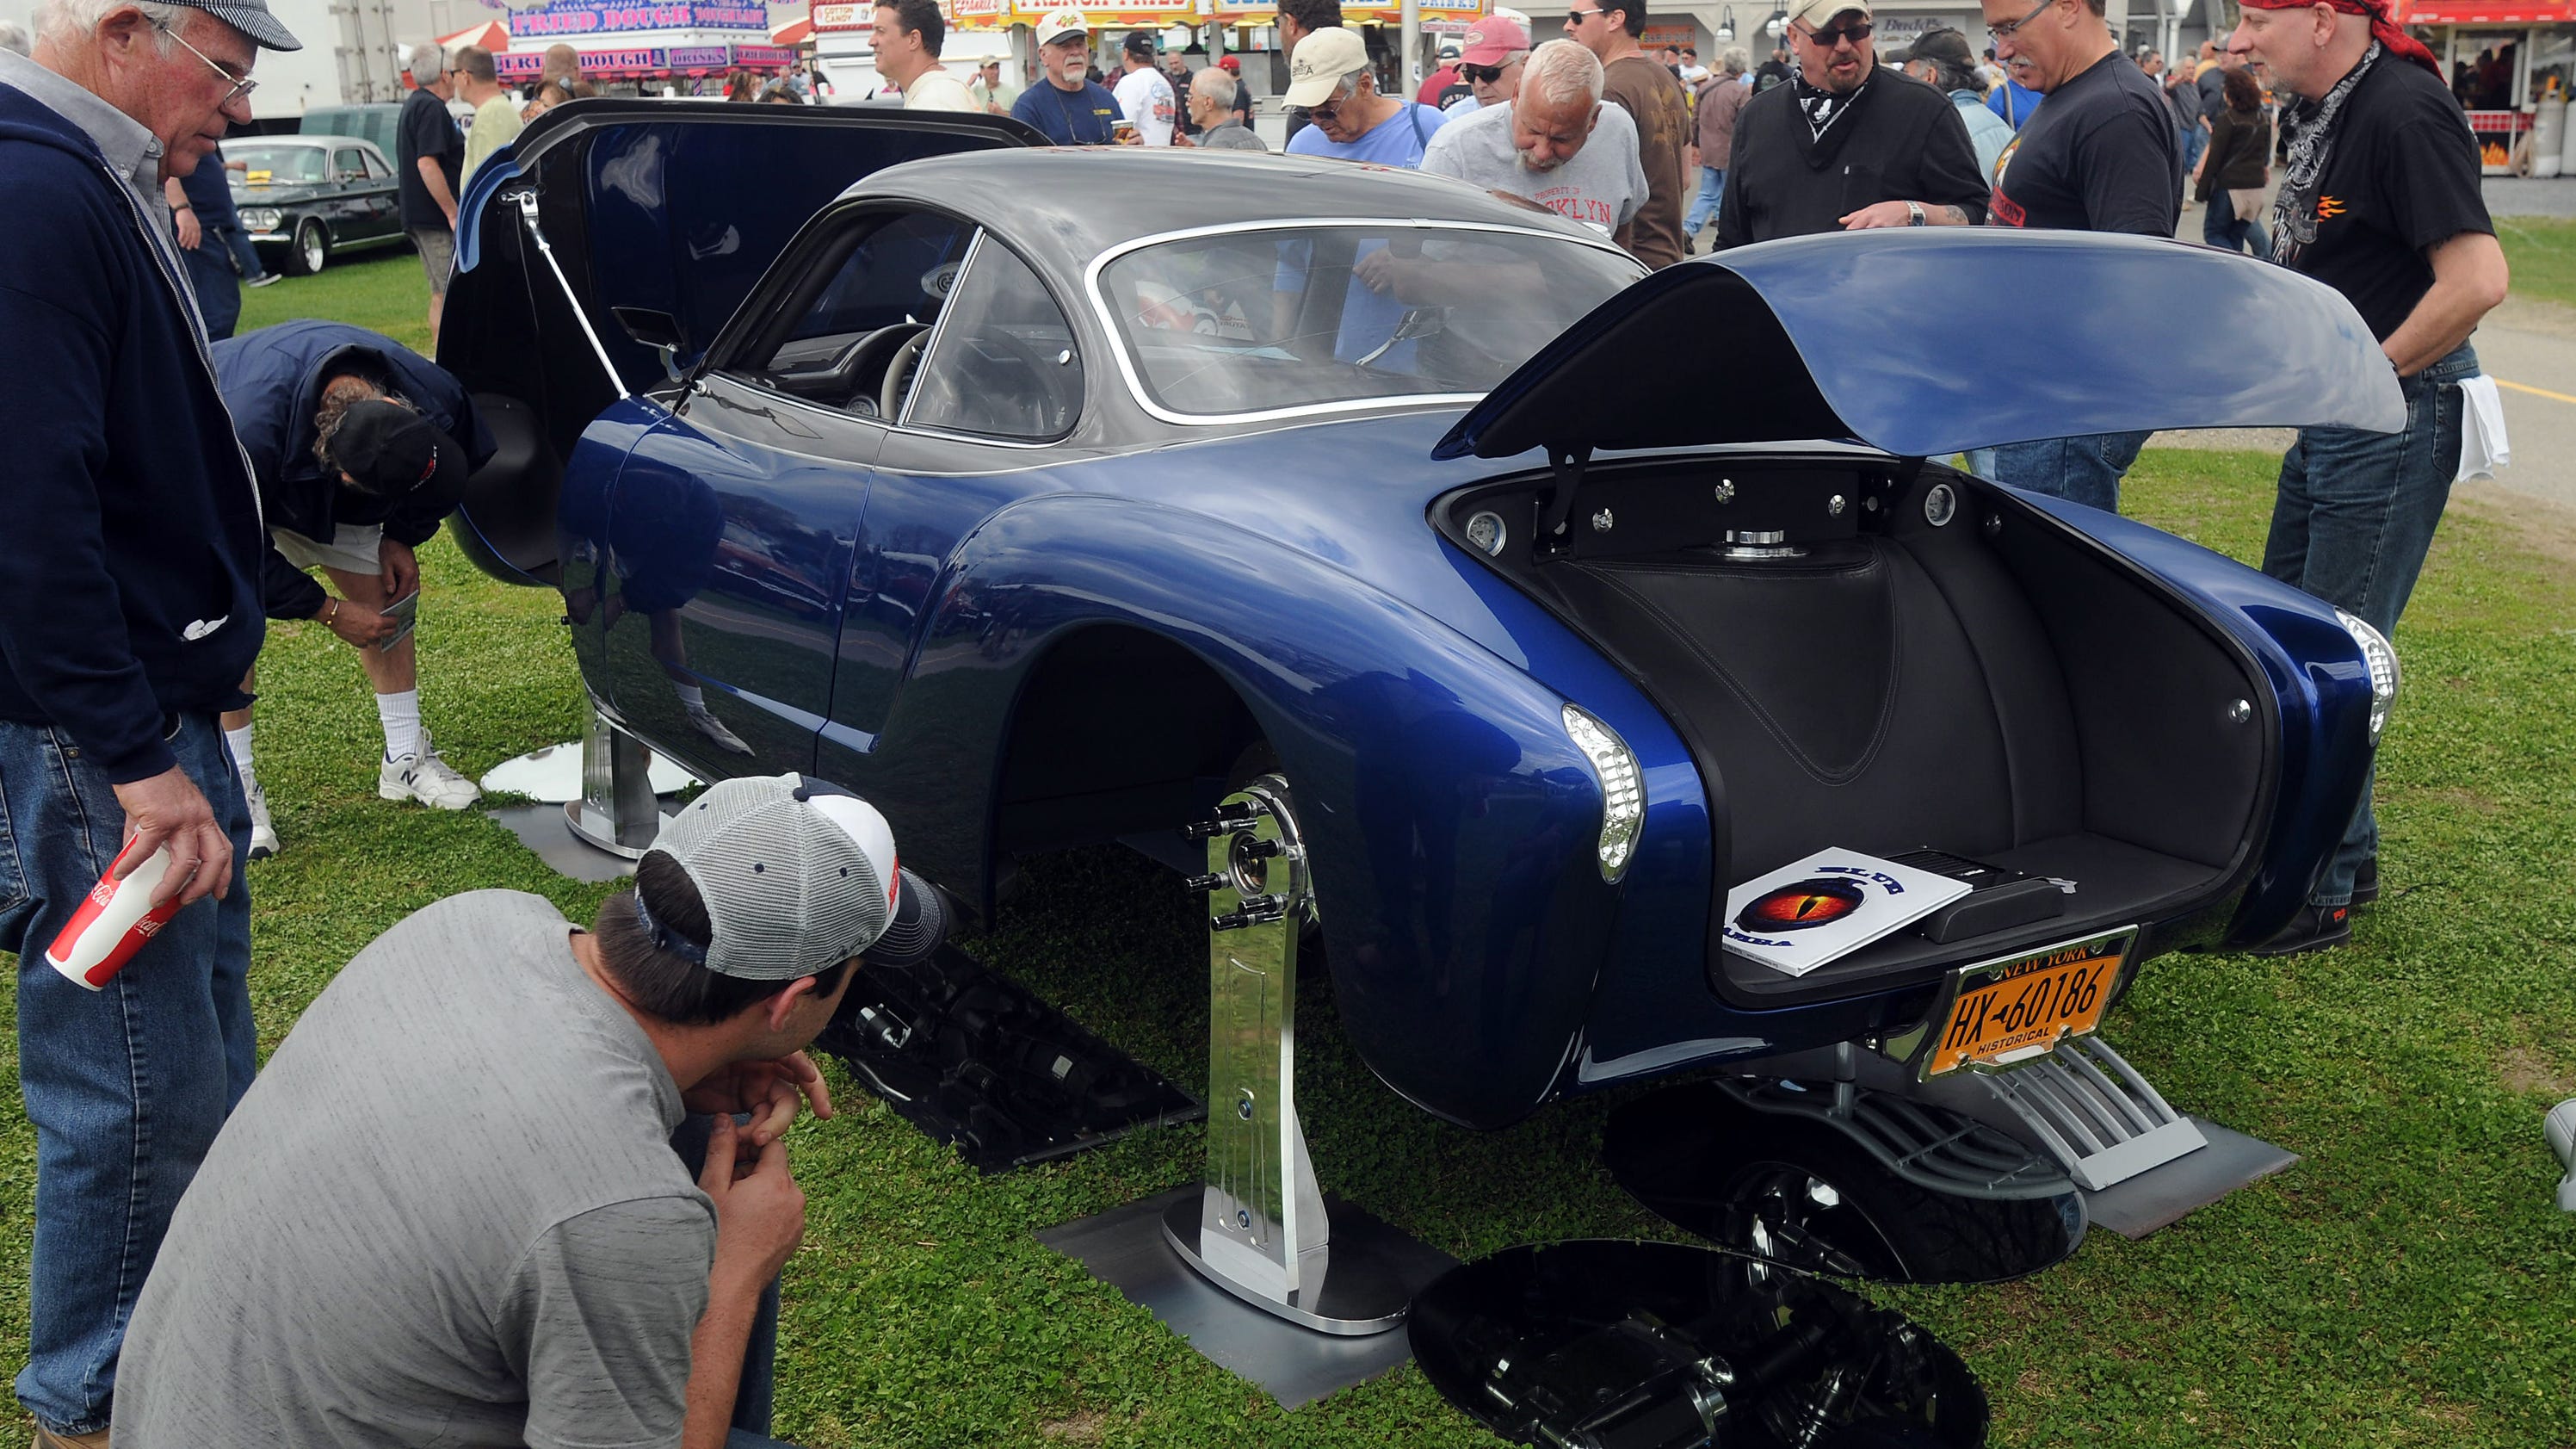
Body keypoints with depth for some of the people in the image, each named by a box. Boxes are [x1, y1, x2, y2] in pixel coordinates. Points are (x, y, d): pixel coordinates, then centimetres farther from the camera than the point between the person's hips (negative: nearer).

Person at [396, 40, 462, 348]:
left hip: (418, 216, 10)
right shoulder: (431, 108, -14)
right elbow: (427, 163, -23)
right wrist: (453, 212, -22)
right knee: (451, 296, -10)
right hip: (436, 218, -10)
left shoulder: (413, 104, 19)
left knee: (440, 294, 15)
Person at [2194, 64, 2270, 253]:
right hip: (2256, 186, 7)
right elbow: (2265, 153, 15)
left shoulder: (2227, 119, -12)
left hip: (2229, 186, -7)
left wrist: (2202, 190, -7)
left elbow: (2215, 157, -11)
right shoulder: (2264, 119, 9)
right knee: (2236, 237, 14)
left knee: (2213, 232, 5)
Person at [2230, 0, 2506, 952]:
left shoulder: (2405, 111, -19)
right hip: (2330, 418, 10)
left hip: (2394, 419, -10)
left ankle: (2323, 893, 8)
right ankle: (2343, 849, 31)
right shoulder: (2318, 113, 9)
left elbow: (2478, 278, -26)